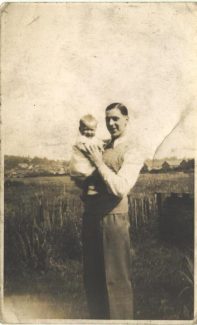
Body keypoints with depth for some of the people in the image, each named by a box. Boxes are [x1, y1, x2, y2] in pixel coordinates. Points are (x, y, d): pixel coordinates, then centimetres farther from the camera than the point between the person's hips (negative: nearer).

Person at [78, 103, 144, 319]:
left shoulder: (131, 154, -6)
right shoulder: (101, 148, 13)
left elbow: (120, 188, -19)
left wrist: (98, 162, -15)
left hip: (112, 219, -7)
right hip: (90, 217, 7)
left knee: (116, 279, 1)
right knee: (92, 275, 17)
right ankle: (98, 317, 34)